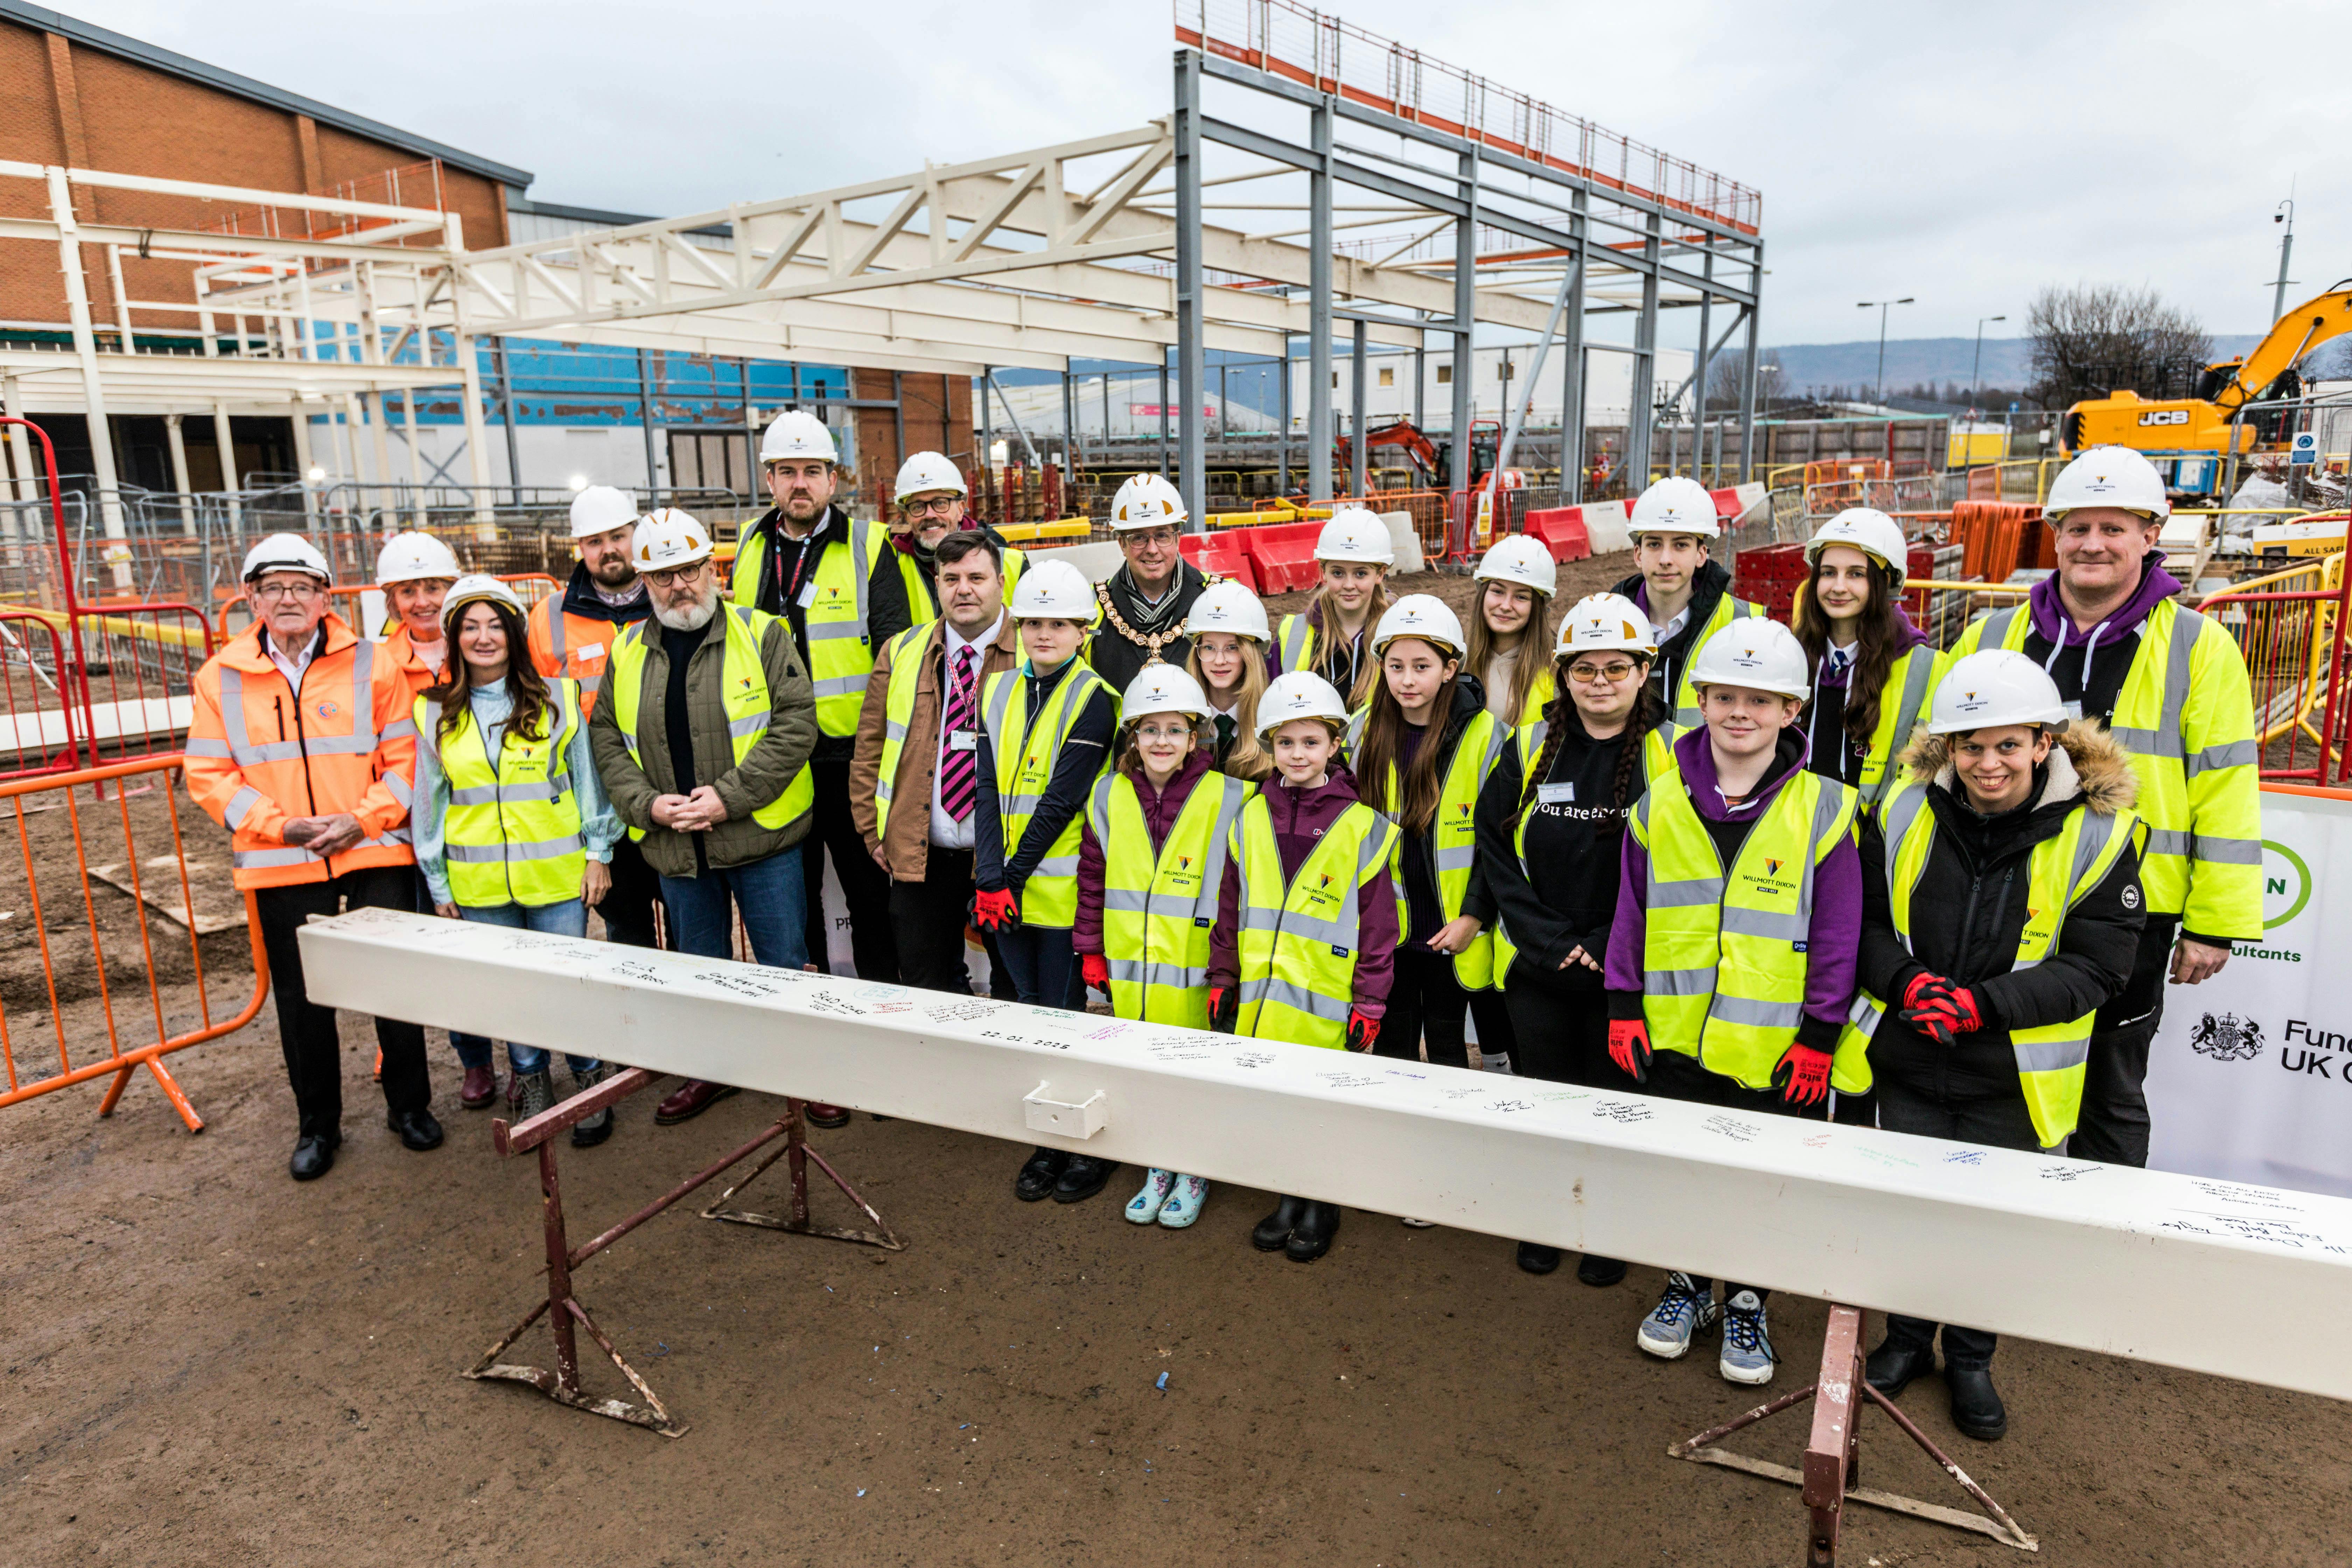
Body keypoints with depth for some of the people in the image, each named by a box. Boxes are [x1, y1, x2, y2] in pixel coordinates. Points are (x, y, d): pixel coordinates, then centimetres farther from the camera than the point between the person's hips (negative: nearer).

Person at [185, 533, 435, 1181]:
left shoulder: (371, 665, 0)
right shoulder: (221, 678, 4)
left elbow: (406, 757, -1)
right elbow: (208, 773, 3)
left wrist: (363, 820, -13)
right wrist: (281, 825, -10)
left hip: (375, 854, -1)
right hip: (280, 865, 1)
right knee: (301, 1000, 10)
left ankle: (410, 1106, 23)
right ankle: (317, 1124, 26)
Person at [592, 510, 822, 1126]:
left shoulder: (761, 635, -6)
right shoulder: (627, 651, 7)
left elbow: (796, 723, -12)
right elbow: (607, 740, 8)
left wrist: (731, 795, -18)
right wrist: (647, 804, -8)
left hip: (762, 839, -4)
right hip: (673, 845, 4)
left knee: (784, 964, 5)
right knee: (700, 967, 18)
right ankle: (711, 1071, 35)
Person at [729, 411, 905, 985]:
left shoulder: (868, 546, -3)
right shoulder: (749, 547, 11)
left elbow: (894, 648, -5)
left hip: (849, 752, -4)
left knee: (868, 889, 5)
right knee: (791, 892, 14)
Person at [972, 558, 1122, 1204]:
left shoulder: (1095, 699, -9)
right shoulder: (997, 691, 8)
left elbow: (1061, 800, -15)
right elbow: (989, 790, 1)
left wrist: (1014, 877, -14)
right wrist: (990, 878, -9)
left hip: (1064, 890, -5)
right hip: (1007, 889, 5)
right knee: (1031, 1011, 14)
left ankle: (1094, 1147, 20)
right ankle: (1049, 1143, 29)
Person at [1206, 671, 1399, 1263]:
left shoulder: (1361, 827, -5)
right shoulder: (1251, 819, 6)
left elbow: (1377, 925, -4)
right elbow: (1230, 908, 11)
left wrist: (1369, 1005, -5)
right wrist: (1222, 981, 11)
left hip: (1326, 1004, -3)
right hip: (1260, 997, 4)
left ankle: (1322, 1205, 27)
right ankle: (1288, 1197, 31)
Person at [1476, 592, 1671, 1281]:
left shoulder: (1669, 754, -6)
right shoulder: (1529, 748, 2)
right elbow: (1495, 849, 0)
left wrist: (1608, 949, -14)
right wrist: (1547, 939, -9)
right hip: (1536, 964, 2)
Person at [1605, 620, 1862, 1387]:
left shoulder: (1823, 809, -7)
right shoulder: (1660, 803, -1)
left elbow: (1836, 936, -4)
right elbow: (1632, 913, 5)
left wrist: (1819, 1036, -5)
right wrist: (1624, 1007, 2)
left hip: (1775, 1049, -2)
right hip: (1675, 1035, 2)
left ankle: (1747, 1302, 33)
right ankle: (1687, 1281, 37)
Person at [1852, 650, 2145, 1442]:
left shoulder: (2097, 834, -11)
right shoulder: (1903, 811, -6)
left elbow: (2096, 967, -11)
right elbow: (1860, 922, 0)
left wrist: (1985, 1004, -24)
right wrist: (1906, 980, -20)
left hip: (2013, 1080, -1)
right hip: (1906, 1064, 2)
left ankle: (1971, 1359, 37)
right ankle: (1907, 1339, 39)